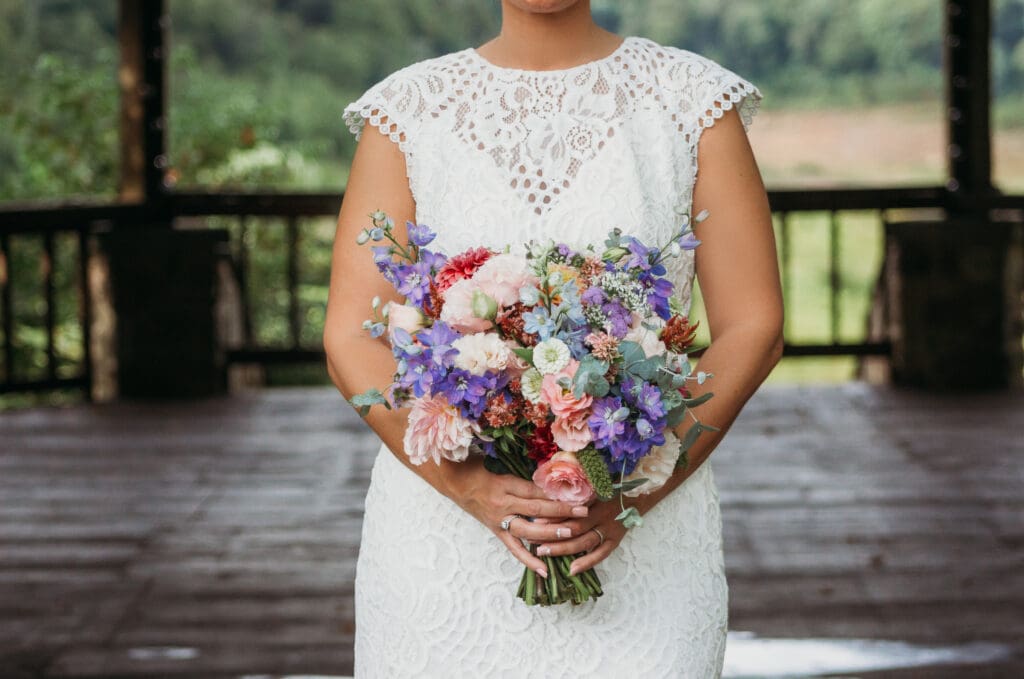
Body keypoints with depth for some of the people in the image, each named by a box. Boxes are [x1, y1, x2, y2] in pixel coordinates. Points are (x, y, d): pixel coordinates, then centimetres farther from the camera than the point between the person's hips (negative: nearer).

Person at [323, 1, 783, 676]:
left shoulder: (694, 100, 4)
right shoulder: (407, 110, 4)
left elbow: (752, 329, 1)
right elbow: (353, 342, -1)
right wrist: (472, 486, -16)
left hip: (643, 536, 0)